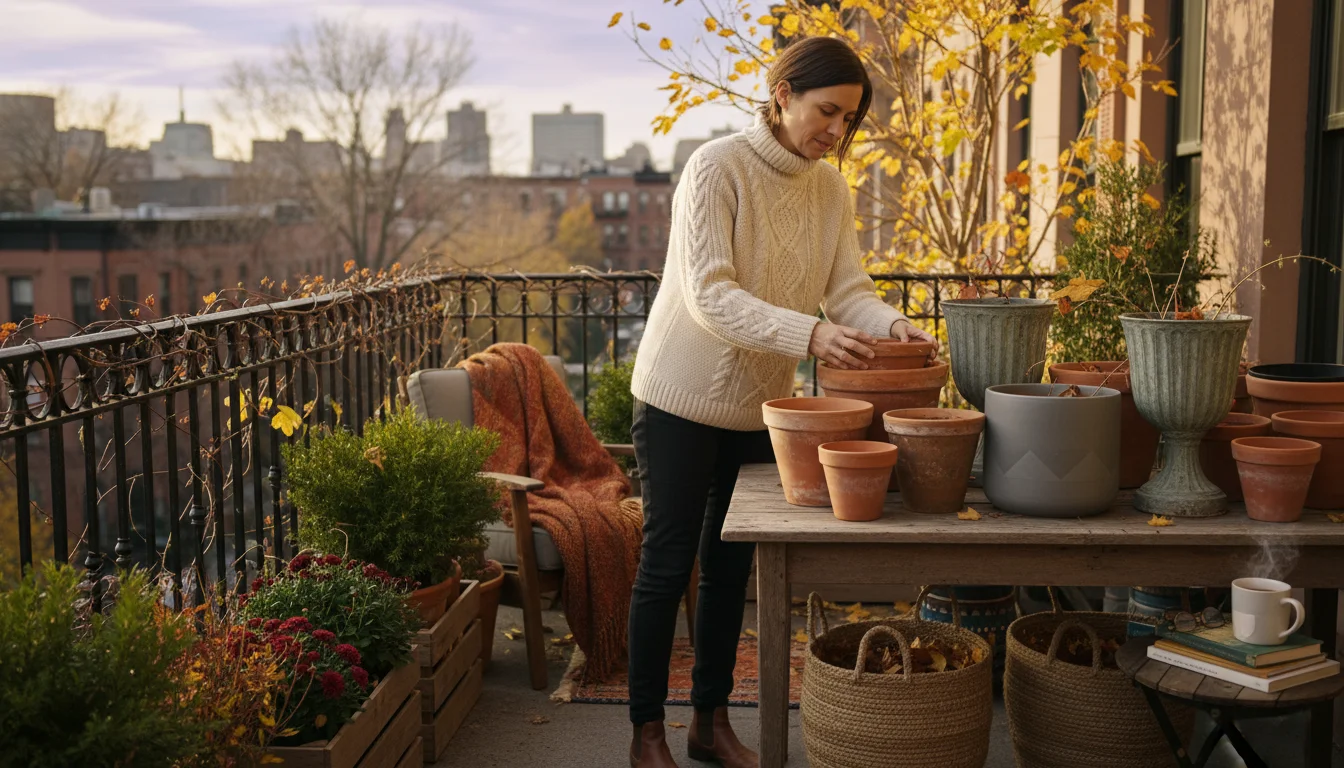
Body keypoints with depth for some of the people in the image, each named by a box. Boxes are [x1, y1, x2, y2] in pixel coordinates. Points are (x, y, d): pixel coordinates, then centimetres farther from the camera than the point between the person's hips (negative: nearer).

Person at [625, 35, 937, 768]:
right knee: (668, 562, 3)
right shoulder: (716, 167, -18)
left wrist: (891, 324, -25)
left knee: (730, 567, 14)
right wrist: (809, 335, -37)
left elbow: (848, 289, -3)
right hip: (683, 397, -6)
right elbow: (709, 297, -25)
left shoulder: (831, 191, 2)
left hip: (760, 403, 6)